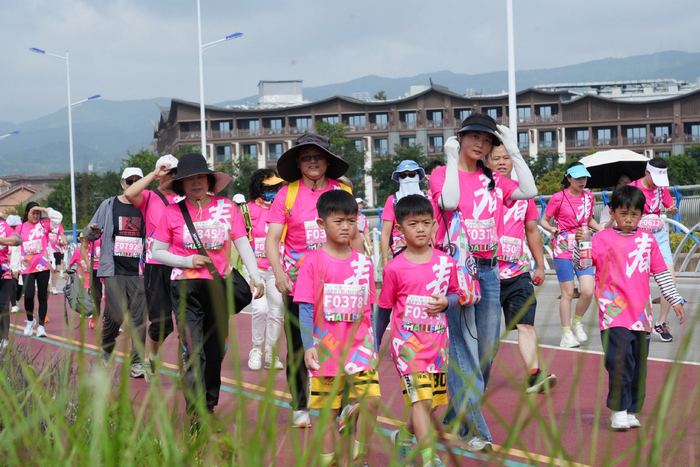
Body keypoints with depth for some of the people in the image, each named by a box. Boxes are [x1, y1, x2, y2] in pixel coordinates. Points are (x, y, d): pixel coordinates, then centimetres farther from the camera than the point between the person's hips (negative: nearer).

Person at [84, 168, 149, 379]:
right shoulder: (109, 206, 7)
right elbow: (89, 235, 9)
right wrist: (91, 232, -14)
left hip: (138, 271, 1)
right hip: (114, 270, -1)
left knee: (139, 317, -5)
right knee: (115, 314, -8)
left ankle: (137, 364, 0)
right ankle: (107, 350, 20)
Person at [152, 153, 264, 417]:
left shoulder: (226, 208, 4)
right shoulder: (172, 212, 1)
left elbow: (243, 244, 2)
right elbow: (157, 252, 5)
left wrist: (255, 276, -11)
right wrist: (187, 261, -10)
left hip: (219, 286, 3)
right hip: (186, 288, -2)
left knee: (216, 351, 10)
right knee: (194, 352, -11)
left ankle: (209, 407, 26)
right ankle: (195, 415, -13)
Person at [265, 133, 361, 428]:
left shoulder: (342, 192, 7)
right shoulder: (287, 194, 2)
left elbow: (355, 237, 13)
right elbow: (272, 239, -3)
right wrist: (278, 272, -18)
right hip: (298, 280, 0)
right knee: (298, 345, 5)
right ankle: (299, 407, 17)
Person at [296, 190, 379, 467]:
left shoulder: (363, 263, 6)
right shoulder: (313, 262, -5)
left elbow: (368, 309, 12)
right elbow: (305, 308, -6)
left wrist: (371, 345, 10)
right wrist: (308, 346, -13)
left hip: (358, 346, 2)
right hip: (326, 349, -2)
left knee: (371, 400, -11)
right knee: (328, 410, 4)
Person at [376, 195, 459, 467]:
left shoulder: (446, 262, 1)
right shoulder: (395, 268, -6)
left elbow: (455, 293, 13)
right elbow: (384, 309, 4)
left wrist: (446, 302, -11)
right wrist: (374, 345, 11)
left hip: (437, 342, 4)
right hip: (408, 342, -4)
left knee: (431, 402, 14)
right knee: (420, 399, -18)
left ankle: (402, 437, 41)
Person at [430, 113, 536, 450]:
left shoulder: (494, 180, 14)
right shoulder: (443, 174, 1)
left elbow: (529, 192, -1)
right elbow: (449, 202, -18)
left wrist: (514, 151, 1)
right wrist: (452, 161, -12)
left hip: (488, 269, 6)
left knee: (487, 347, 8)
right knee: (463, 346, -10)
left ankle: (457, 414, 23)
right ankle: (472, 428, -10)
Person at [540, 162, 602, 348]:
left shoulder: (589, 197, 9)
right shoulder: (558, 198, -6)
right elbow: (543, 221, 1)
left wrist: (602, 230, 9)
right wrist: (553, 230, -19)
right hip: (563, 249, -4)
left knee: (588, 291, -8)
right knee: (568, 293, -1)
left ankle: (577, 322, 19)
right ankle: (566, 334, 11)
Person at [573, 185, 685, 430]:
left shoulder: (647, 240, 10)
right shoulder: (602, 238, 1)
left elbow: (661, 272, 17)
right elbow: (580, 264, -6)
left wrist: (675, 300, 15)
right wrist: (580, 243, -23)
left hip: (641, 313, 4)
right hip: (614, 313, -4)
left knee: (638, 365, 8)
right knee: (620, 361, -14)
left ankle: (632, 411, 18)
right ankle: (618, 411, -6)